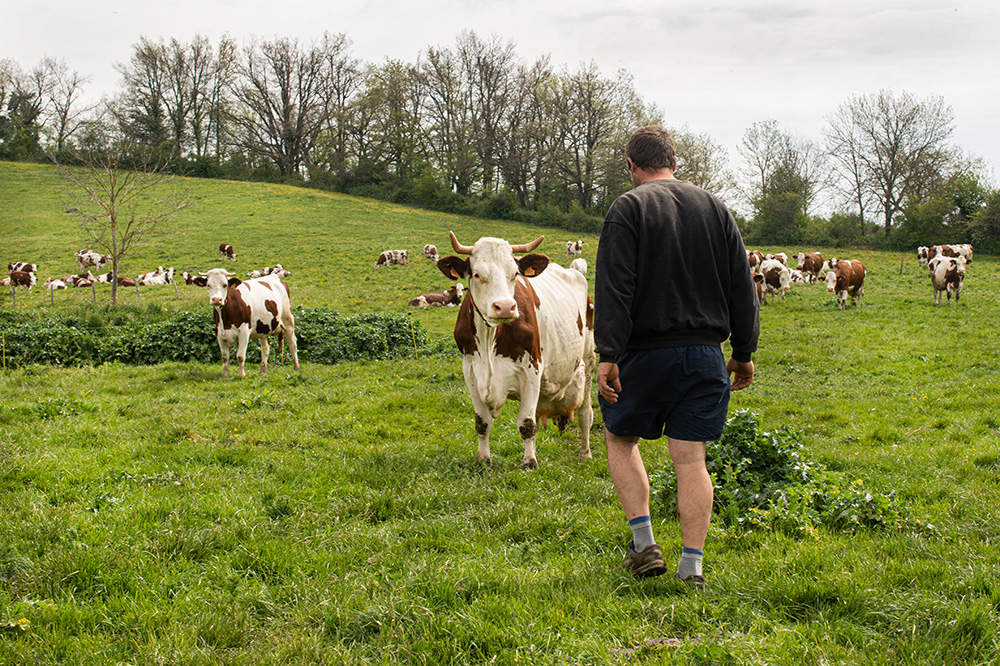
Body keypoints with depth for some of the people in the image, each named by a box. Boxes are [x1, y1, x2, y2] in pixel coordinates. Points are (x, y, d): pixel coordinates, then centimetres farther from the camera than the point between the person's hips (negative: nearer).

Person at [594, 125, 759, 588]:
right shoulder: (715, 208, 10)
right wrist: (744, 352, 17)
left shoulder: (628, 209, -4)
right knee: (690, 458, 5)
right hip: (704, 354, 4)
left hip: (648, 350, -3)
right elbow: (742, 287, 11)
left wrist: (608, 354, -17)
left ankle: (644, 546, 9)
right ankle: (692, 567, 4)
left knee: (620, 438, 16)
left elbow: (614, 288, -14)